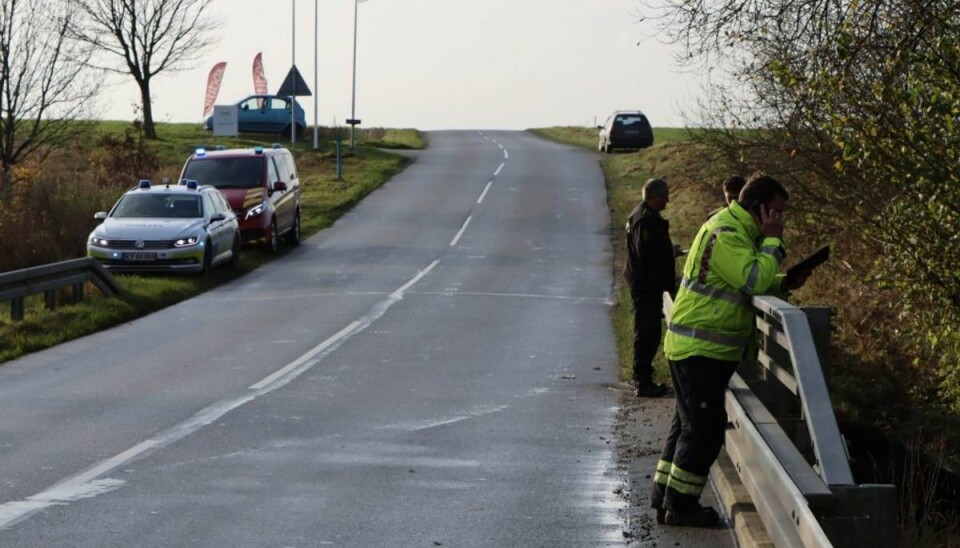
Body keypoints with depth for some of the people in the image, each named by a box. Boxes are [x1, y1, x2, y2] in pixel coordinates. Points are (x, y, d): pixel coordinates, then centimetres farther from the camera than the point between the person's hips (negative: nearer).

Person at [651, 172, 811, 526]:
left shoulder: (737, 230, 15)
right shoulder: (727, 235, -19)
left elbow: (748, 284, 19)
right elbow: (755, 281, -27)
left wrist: (785, 283, 5)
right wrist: (773, 241, -17)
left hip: (696, 349, 11)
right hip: (701, 350, -11)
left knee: (689, 423, 17)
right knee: (705, 429, -4)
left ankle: (665, 497, 24)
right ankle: (680, 504, 3)